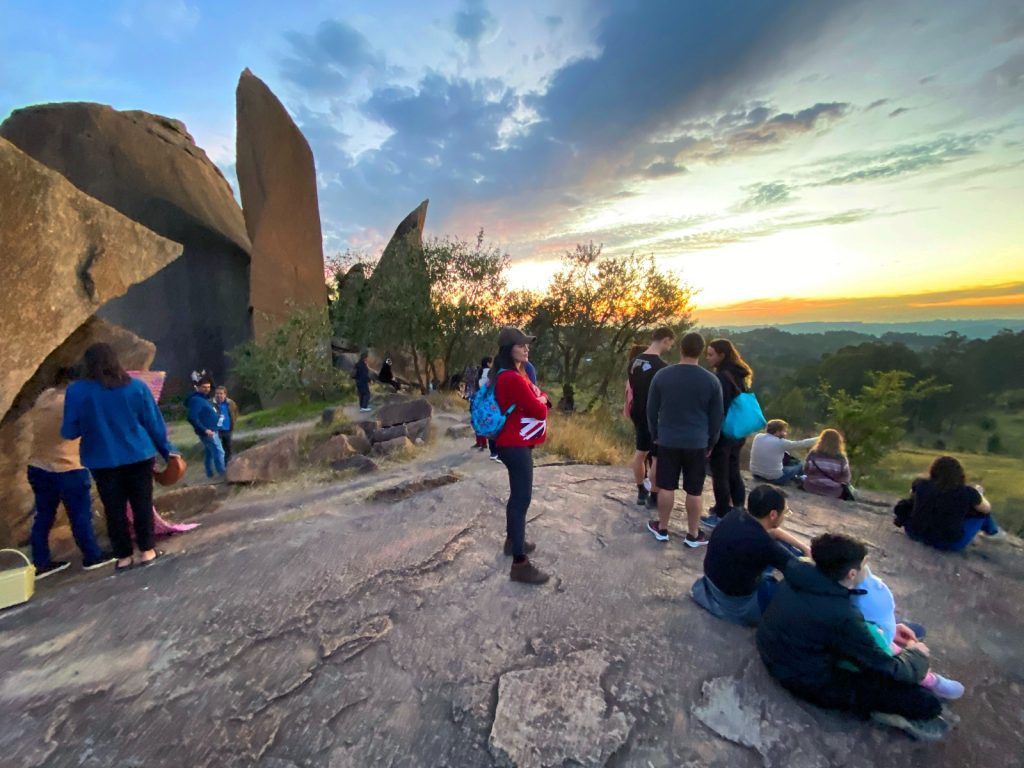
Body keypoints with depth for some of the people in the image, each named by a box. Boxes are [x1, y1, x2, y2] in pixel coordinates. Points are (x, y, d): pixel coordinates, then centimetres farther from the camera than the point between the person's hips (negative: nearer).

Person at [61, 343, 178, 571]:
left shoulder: (76, 391, -7)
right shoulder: (136, 386, -4)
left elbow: (70, 432, -2)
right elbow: (154, 423, -1)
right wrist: (167, 450, 8)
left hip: (103, 461, 0)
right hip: (138, 456, 0)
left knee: (114, 509, 10)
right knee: (142, 504, 9)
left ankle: (124, 556, 18)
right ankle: (146, 551, 16)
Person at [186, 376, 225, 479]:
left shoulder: (204, 398, 13)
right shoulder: (196, 400, -17)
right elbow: (191, 418, -26)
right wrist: (205, 430, -25)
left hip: (211, 430, 10)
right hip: (208, 432, -10)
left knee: (209, 454, 17)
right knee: (219, 452, -9)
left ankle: (210, 475, 26)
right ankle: (222, 474, -5)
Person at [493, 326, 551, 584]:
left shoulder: (514, 373, 11)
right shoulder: (513, 378, -23)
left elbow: (541, 398, 14)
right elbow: (538, 410, -21)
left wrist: (540, 398, -6)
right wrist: (540, 401, -2)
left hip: (515, 443, 11)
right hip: (516, 446, -11)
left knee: (518, 495, 21)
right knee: (522, 499, -5)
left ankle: (512, 540, 38)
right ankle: (520, 564, 2)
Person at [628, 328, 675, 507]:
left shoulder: (634, 361, 3)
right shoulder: (662, 367, -21)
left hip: (638, 414, 8)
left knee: (640, 452, 18)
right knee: (658, 457, 5)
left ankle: (641, 492, 28)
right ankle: (654, 497, 15)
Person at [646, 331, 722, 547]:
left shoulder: (662, 375, -5)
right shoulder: (711, 380, -5)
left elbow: (651, 410, 2)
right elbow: (716, 417, 2)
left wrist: (655, 435, 15)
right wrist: (711, 443, 15)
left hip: (668, 440, 1)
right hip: (697, 443, 0)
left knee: (666, 487, 10)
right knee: (694, 491, 9)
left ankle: (662, 529, 23)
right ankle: (693, 535, 21)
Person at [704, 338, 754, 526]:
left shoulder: (721, 377, -20)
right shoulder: (740, 374, 8)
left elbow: (718, 409, -21)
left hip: (723, 433, -9)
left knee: (720, 476, 2)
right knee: (733, 472, 19)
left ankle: (723, 515, 11)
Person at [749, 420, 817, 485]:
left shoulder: (757, 437, -4)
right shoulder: (780, 442, -16)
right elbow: (801, 444, -5)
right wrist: (818, 439, 6)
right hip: (774, 478, -6)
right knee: (800, 465, 17)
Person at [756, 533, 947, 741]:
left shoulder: (801, 575, -10)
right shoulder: (842, 616, -31)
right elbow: (885, 668, -15)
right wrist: (916, 654, 5)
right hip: (808, 680, -8)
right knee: (926, 701, -8)